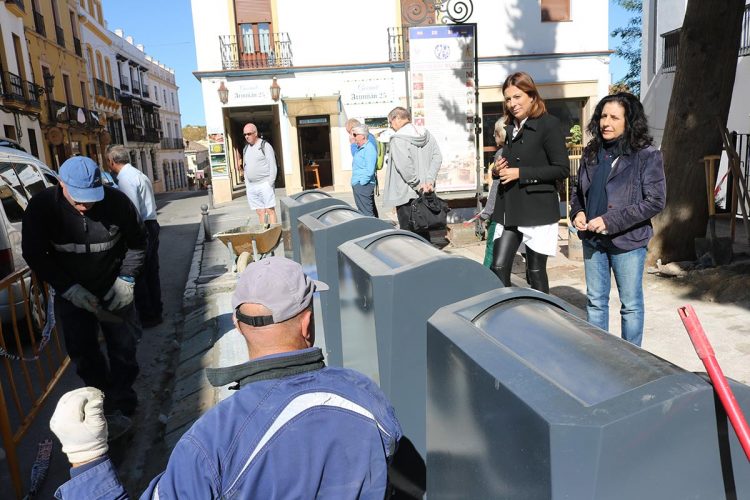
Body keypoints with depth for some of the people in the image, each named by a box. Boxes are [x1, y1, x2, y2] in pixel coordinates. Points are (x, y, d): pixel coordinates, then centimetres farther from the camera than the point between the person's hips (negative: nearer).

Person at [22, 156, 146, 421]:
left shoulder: (116, 200, -19)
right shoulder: (41, 206, -17)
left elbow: (137, 243, -4)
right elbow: (34, 254, -8)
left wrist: (126, 279, -12)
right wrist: (70, 289, -16)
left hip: (114, 290, 0)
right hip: (70, 293, 1)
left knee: (124, 349, 7)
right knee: (83, 354, 7)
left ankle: (122, 406, 24)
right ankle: (107, 401, 26)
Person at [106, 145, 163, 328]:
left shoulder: (125, 179, -14)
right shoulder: (138, 174, 15)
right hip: (152, 226, 10)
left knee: (137, 275, 0)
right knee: (151, 272, 16)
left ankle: (147, 317, 8)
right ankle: (156, 312, 26)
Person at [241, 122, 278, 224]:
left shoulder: (265, 145, -2)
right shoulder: (246, 149, 17)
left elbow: (273, 166, -6)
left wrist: (270, 183, -12)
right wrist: (247, 185, 13)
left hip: (264, 184, -6)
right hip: (251, 186, 6)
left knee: (270, 210, -7)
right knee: (260, 212, 5)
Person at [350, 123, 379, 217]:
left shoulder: (369, 149, -14)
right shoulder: (359, 148, 16)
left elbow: (370, 170, -21)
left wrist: (362, 182, -18)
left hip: (364, 186, -10)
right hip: (358, 185, 10)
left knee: (367, 214, -10)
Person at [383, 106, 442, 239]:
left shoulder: (397, 139, -13)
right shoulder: (426, 135, 8)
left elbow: (404, 166, -23)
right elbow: (437, 157, 3)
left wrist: (417, 184, -15)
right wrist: (429, 181, -4)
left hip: (405, 194, -7)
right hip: (426, 193, 7)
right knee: (423, 230, 17)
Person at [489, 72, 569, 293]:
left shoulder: (548, 124, -8)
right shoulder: (510, 128, 14)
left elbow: (562, 169, -13)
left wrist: (520, 173, -17)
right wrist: (497, 170, 1)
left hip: (537, 211, -6)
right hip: (509, 210, 6)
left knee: (536, 272, 4)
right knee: (498, 268, 2)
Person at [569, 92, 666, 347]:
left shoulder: (647, 155, -9)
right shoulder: (592, 152, 6)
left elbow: (656, 200, -14)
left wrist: (610, 221, -20)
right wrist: (577, 213, -4)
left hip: (628, 241, -5)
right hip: (592, 240, 5)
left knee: (630, 304, 9)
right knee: (595, 301, 15)